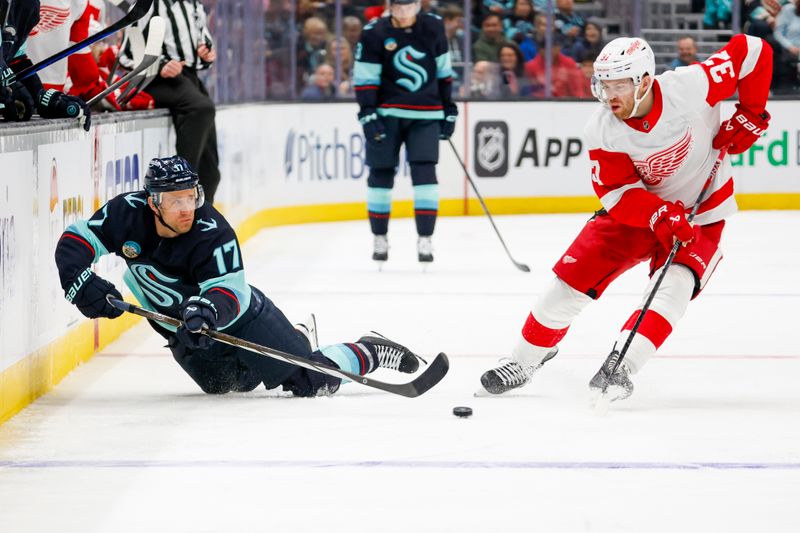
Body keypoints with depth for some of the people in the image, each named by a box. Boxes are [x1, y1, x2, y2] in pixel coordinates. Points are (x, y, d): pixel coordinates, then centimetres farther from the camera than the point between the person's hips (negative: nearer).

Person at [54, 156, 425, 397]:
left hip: (239, 317, -5)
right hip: (185, 333, 5)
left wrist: (210, 308, -56)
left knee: (312, 381, -11)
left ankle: (369, 352, 16)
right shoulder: (127, 214, -19)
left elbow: (229, 294, -34)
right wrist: (82, 286, -32)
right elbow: (74, 243, -14)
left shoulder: (213, 233, -30)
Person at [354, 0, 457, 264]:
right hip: (387, 113, -1)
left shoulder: (433, 27, 3)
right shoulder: (374, 33, -6)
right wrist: (368, 114, -14)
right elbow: (365, 78, -5)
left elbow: (444, 70, 13)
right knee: (381, 173, 3)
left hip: (426, 115, 1)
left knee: (424, 172, -9)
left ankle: (425, 240, -7)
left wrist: (449, 109, 12)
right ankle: (379, 239, 16)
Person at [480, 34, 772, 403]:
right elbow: (617, 191, -19)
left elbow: (753, 52, -18)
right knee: (573, 277, -4)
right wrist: (659, 216, -35)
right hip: (634, 209, 2)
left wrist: (750, 116, -17)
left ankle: (619, 367, -28)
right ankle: (525, 361, 13)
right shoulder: (601, 130, -20)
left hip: (701, 212, -2)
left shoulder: (690, 86, -28)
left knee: (673, 286, -27)